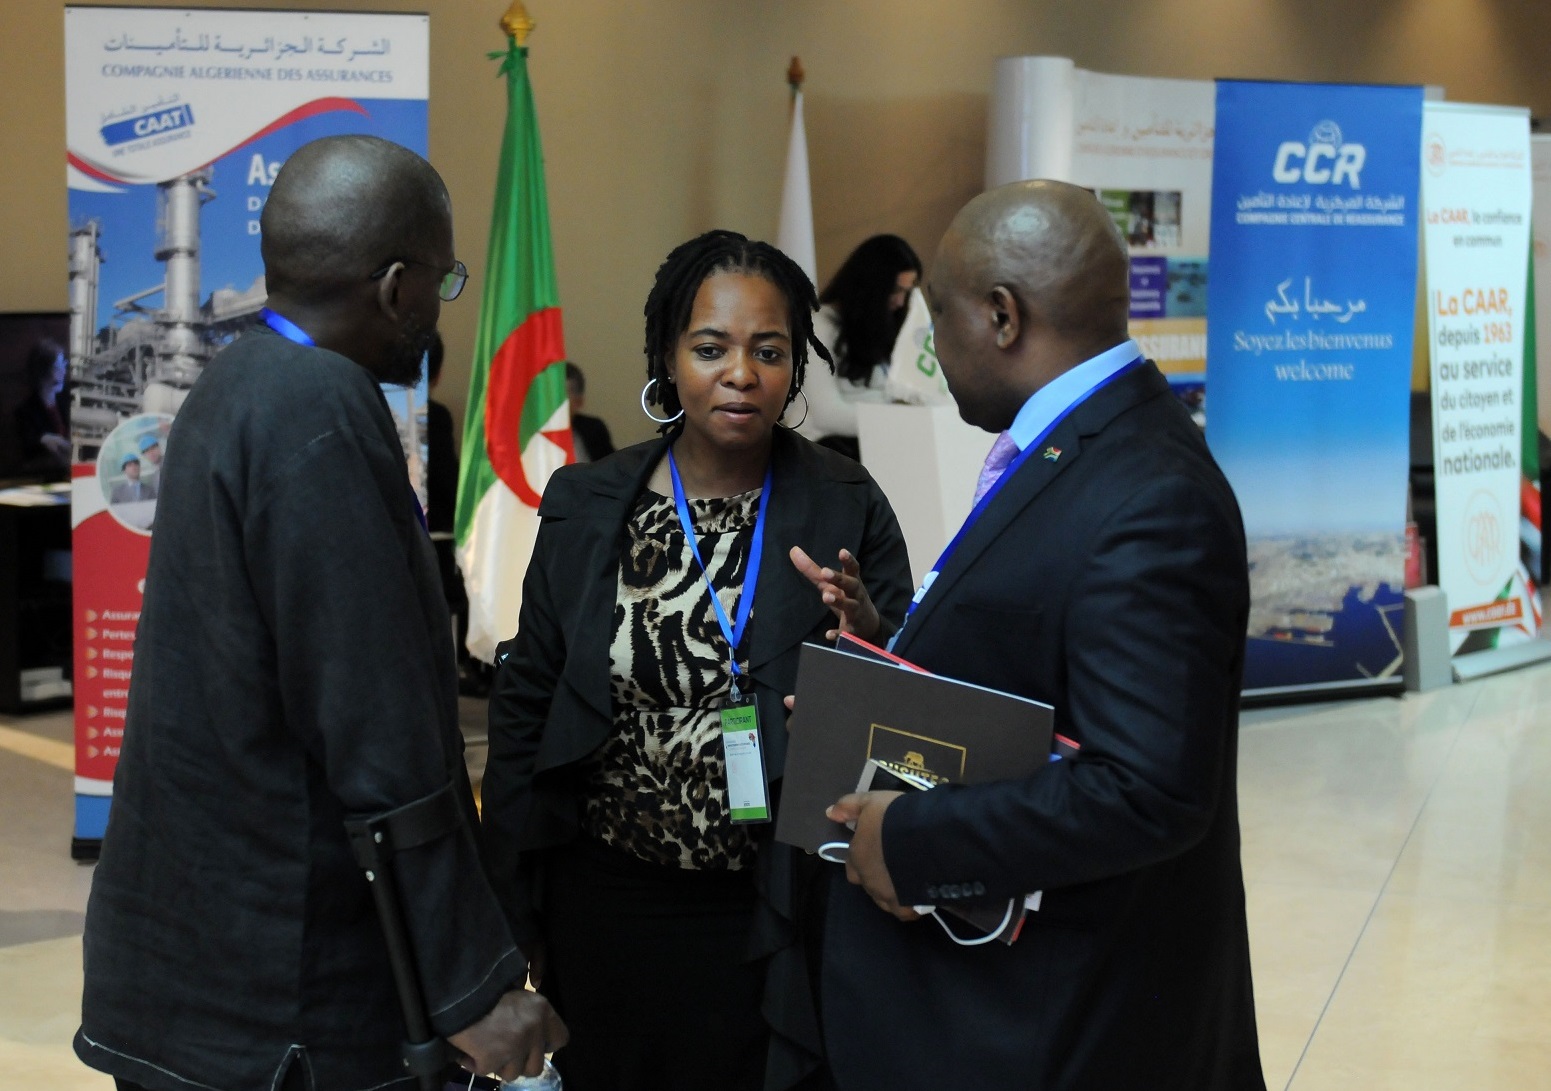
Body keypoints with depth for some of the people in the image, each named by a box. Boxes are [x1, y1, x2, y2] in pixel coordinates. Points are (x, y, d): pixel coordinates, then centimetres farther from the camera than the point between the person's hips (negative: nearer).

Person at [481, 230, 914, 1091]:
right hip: (607, 911, 2)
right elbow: (525, 704, 4)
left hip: (768, 921, -1)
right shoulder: (586, 506, -1)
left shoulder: (846, 511, -5)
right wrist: (512, 912, 2)